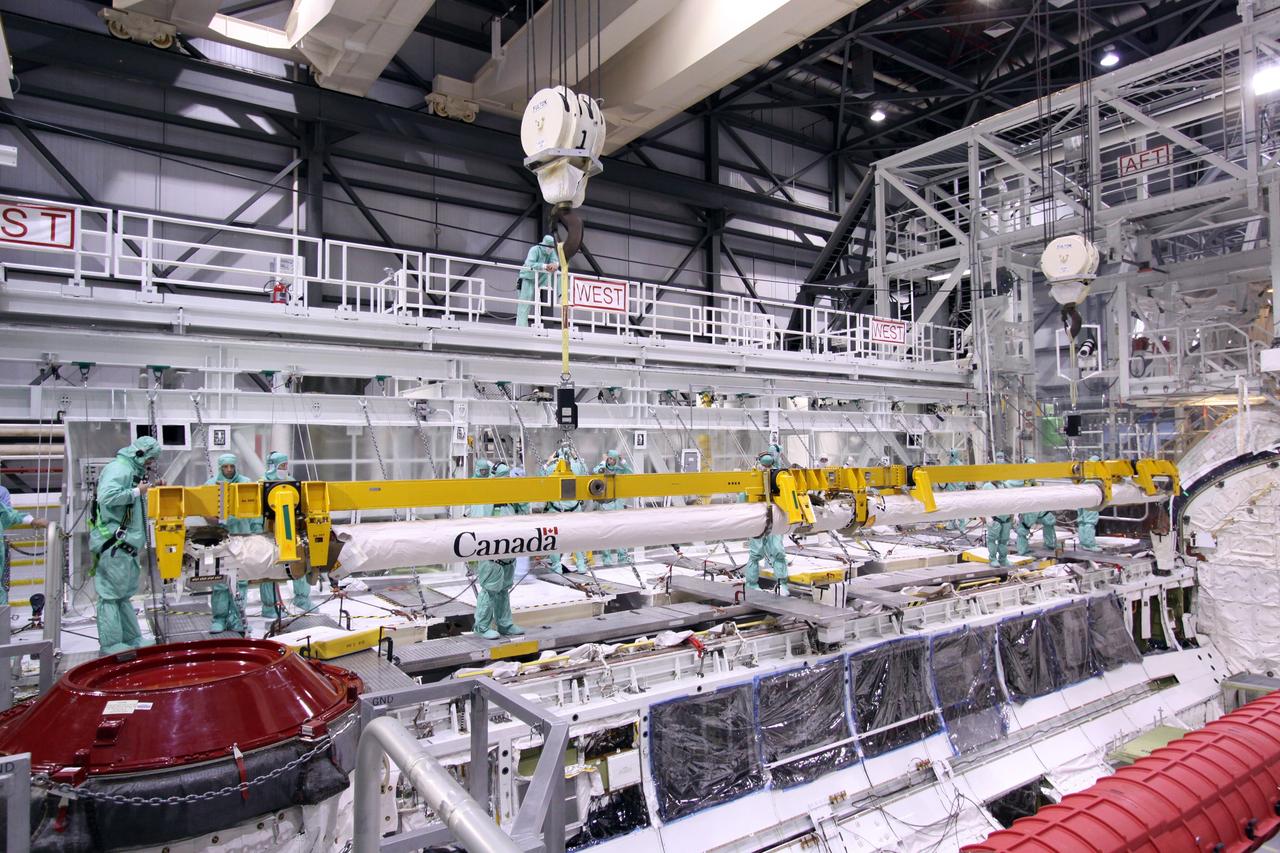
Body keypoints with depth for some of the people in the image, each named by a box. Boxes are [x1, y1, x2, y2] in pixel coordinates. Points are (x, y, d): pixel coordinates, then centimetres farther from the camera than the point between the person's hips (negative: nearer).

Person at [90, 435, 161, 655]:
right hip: (113, 542, -10)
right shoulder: (118, 468, -12)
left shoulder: (131, 471, 18)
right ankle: (110, 643, 2)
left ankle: (132, 638, 22)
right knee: (111, 592, -4)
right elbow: (107, 497, -26)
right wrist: (137, 492, -16)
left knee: (124, 593, 14)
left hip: (126, 543, 10)